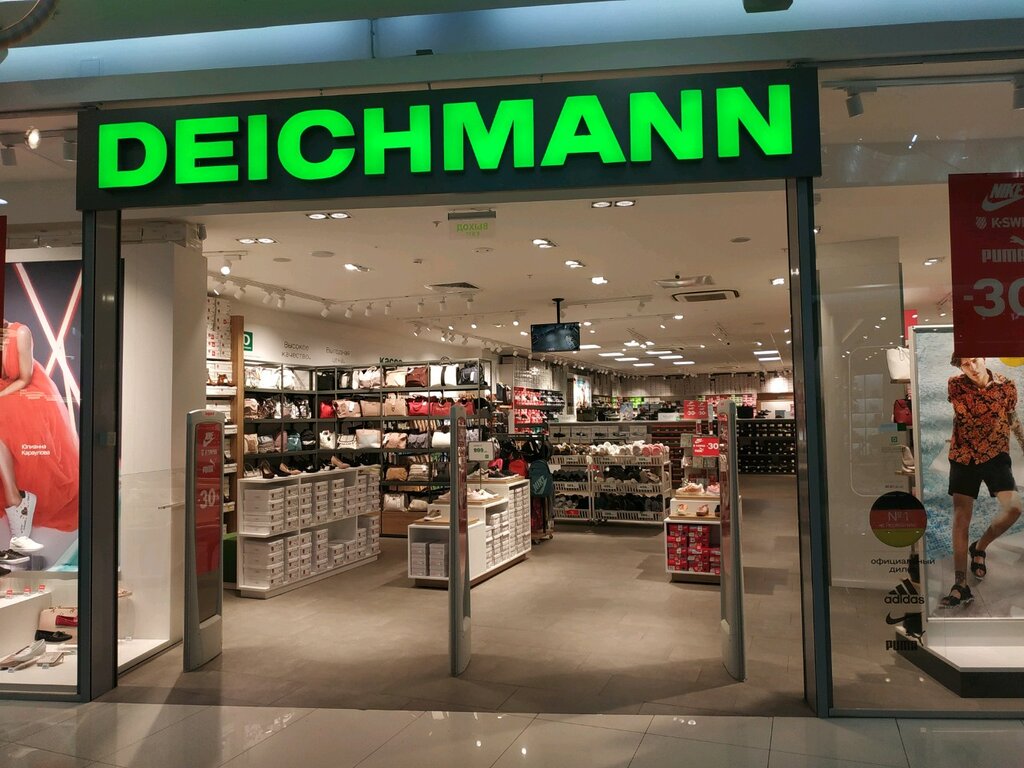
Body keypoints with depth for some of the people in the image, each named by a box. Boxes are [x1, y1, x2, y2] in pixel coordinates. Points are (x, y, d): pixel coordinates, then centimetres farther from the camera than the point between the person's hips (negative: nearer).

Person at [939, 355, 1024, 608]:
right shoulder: (954, 386, -9)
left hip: (996, 455, 1)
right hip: (963, 457, 0)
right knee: (961, 520, -2)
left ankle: (979, 547, 14)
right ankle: (960, 586, 3)